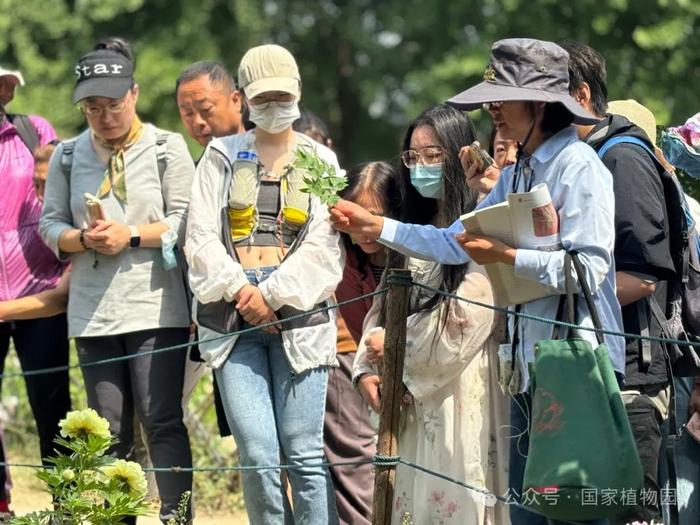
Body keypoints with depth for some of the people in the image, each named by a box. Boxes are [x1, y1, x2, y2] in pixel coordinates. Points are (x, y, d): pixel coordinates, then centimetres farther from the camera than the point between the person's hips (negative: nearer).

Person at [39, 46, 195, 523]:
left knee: (163, 422, -8)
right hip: (92, 313, 4)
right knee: (109, 432, 7)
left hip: (155, 307, -4)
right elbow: (51, 224, 9)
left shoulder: (167, 148, 1)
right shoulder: (68, 156, 10)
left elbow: (186, 222, -3)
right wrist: (83, 239, -11)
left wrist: (132, 235, -15)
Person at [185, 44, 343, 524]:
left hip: (298, 312, -1)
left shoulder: (319, 160, 11)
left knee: (304, 451, -6)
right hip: (235, 317, 1)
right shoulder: (222, 157, 13)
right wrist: (241, 290, -8)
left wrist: (272, 295, -10)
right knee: (257, 455, -8)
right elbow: (201, 237, 5)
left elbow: (322, 246, 1)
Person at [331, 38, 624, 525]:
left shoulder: (579, 167, -11)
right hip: (530, 367, 9)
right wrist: (376, 226, 19)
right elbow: (456, 244, 22)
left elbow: (588, 269, -20)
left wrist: (505, 255, -20)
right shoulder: (516, 175, 17)